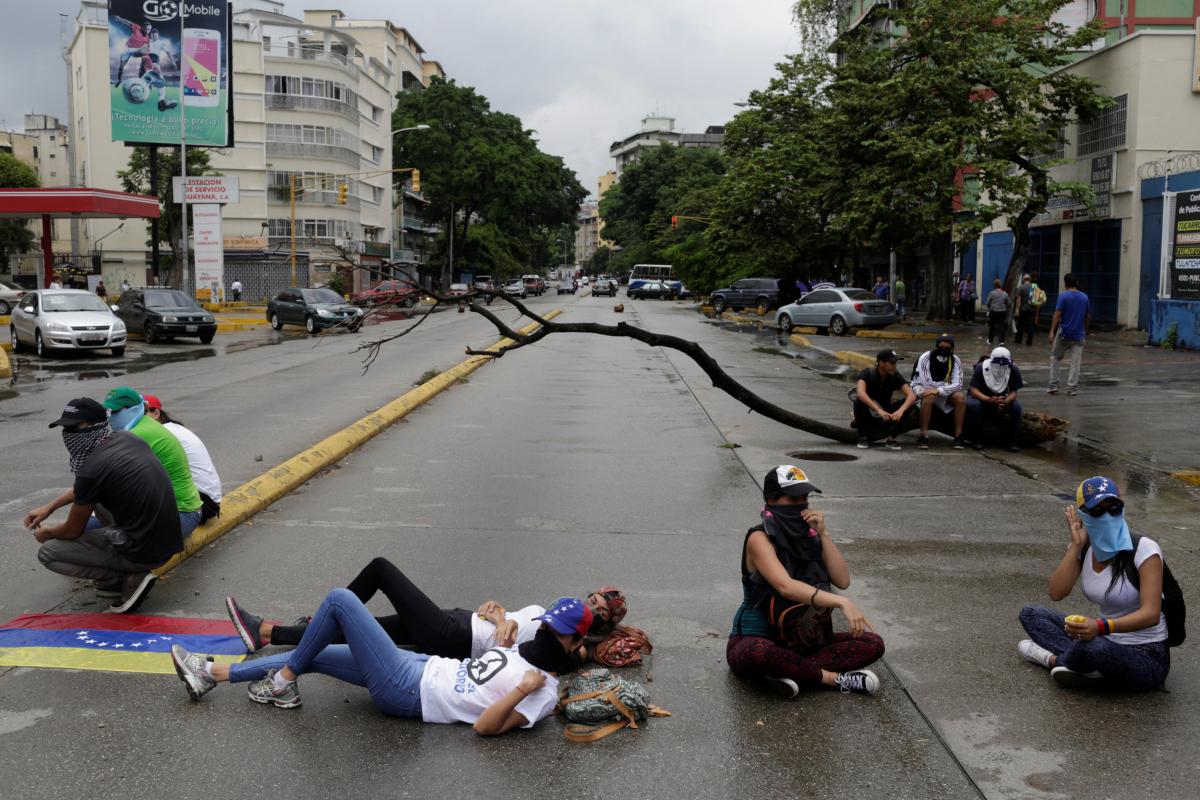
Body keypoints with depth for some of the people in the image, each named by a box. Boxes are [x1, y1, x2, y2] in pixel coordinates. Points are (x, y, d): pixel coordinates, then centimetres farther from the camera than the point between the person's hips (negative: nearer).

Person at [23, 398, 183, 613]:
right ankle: (115, 577, 20)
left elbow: (73, 531, -1)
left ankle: (130, 578, -2)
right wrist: (49, 507, 28)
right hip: (167, 538, 8)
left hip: (145, 552, -8)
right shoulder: (125, 438, 6)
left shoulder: (92, 469, -18)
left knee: (47, 553, 7)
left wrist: (47, 533, 20)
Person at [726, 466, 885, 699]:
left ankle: (787, 672, -22)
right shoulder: (760, 538, -16)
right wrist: (842, 602, -41)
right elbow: (786, 587, -31)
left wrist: (822, 533, -14)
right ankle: (834, 677, -22)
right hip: (756, 640, -6)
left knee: (873, 643, -12)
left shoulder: (808, 536, 4)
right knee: (757, 653, -41)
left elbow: (842, 581, -6)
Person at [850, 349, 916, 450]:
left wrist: (901, 410, -42)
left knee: (908, 402, -21)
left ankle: (891, 438, -11)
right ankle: (863, 437, -15)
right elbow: (860, 393, -39)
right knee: (859, 401, -35)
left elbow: (911, 395, -22)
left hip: (885, 415, 3)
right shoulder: (867, 373, -19)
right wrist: (878, 410, -50)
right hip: (868, 414, -3)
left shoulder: (895, 376, -10)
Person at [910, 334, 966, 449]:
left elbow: (958, 385, -19)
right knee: (929, 397, -37)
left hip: (943, 392, 4)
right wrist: (946, 384, -15)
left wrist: (939, 390, -32)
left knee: (960, 397, -23)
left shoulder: (955, 360, -10)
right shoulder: (925, 358, -21)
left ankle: (958, 435, -14)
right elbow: (927, 384, -24)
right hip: (922, 387, -4)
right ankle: (923, 436, -30)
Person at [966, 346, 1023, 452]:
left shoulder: (1013, 370, -17)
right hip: (982, 396, -2)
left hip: (1002, 398, 2)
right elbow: (974, 390, -28)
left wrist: (1006, 401, -40)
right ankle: (977, 440, -22)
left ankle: (1011, 441, -12)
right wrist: (989, 400, -47)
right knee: (973, 405, -35)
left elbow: (1013, 392, -15)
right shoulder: (981, 368, -24)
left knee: (1016, 407, -25)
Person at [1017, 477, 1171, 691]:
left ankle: (1054, 659, -4)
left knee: (1093, 647, -39)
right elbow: (1057, 593, -13)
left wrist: (1101, 627, -43)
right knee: (1030, 614, 2)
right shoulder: (1084, 548, 1)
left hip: (1147, 658, -7)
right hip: (1108, 642, 7)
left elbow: (1151, 614, -26)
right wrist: (1076, 545, -15)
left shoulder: (1143, 549, -17)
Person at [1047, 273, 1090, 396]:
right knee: (1076, 362, 4)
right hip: (1079, 335, 3)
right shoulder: (1085, 297, 6)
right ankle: (1072, 387, 2)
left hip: (1064, 333, -3)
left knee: (1055, 358, 12)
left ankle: (1053, 385, 8)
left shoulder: (1063, 296, -8)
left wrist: (1052, 331, -17)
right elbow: (1088, 317, 12)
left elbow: (1057, 314, -15)